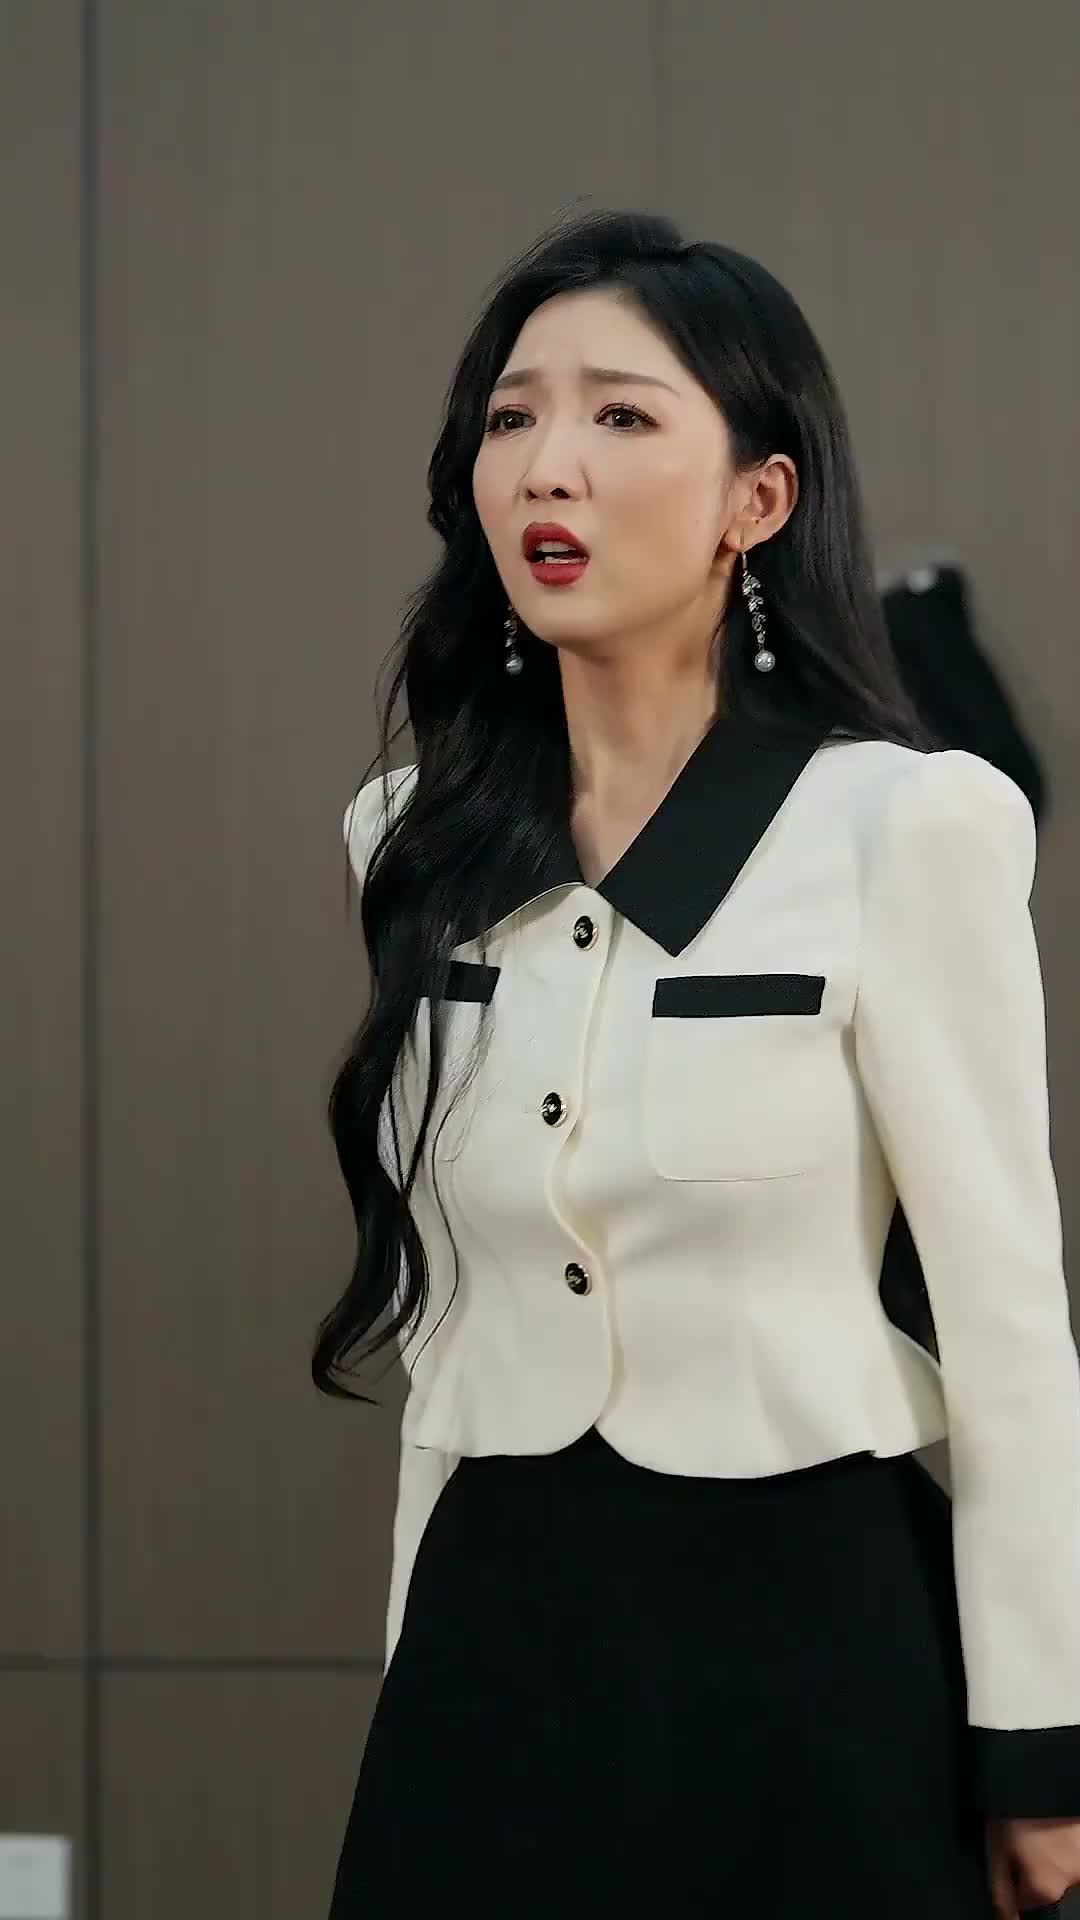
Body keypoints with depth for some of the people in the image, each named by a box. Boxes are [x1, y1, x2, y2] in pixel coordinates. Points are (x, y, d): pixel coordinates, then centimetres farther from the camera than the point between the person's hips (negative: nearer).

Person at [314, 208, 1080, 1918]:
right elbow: (449, 1313, 12)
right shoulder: (424, 845, 6)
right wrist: (425, 1661, 13)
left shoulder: (905, 826, -11)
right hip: (502, 1641, 5)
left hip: (803, 1631, -5)